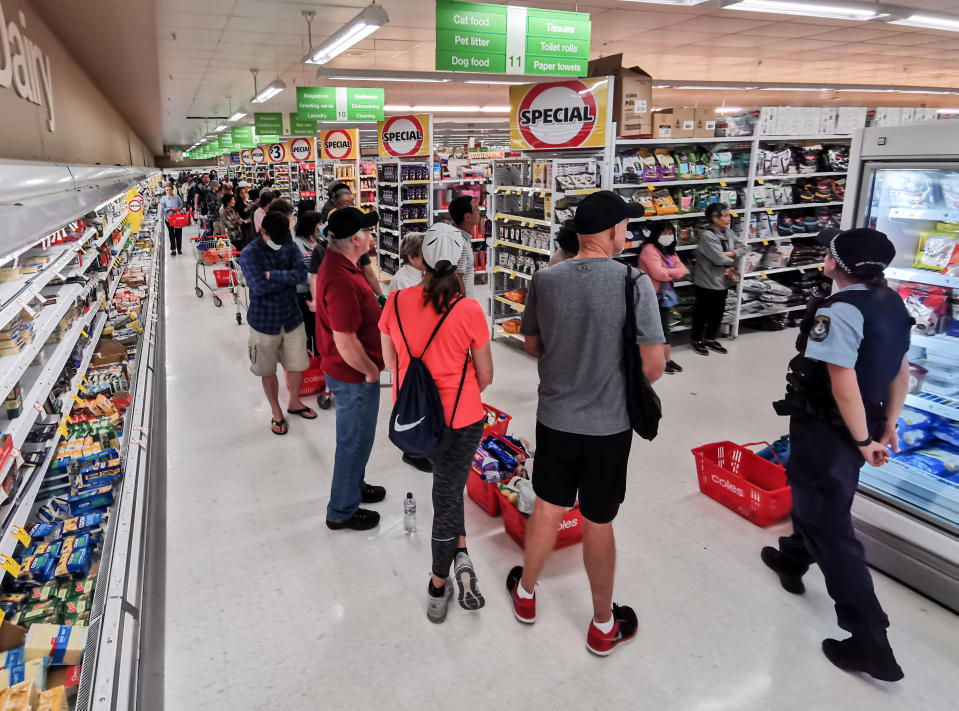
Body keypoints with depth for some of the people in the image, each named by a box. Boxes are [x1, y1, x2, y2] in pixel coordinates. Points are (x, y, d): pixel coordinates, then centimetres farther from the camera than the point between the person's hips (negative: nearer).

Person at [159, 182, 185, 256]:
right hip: (169, 219, -1)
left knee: (178, 233, 6)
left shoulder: (177, 197, 1)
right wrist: (170, 209, -15)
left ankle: (179, 249, 18)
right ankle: (173, 250, 6)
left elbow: (181, 204, 13)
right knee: (171, 235, 2)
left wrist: (179, 208, -6)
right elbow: (162, 209, -2)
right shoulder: (163, 198, -2)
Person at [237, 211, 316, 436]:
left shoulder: (290, 247, -1)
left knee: (297, 365, 13)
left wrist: (273, 274, -23)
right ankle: (276, 413, 30)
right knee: (268, 371, 11)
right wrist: (289, 277, -17)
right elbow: (258, 286, -25)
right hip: (264, 322, -3)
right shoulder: (250, 253, -13)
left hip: (292, 318, 3)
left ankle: (294, 403, 39)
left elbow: (302, 273, -16)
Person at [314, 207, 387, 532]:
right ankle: (342, 511, 24)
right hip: (353, 376, -10)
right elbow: (345, 341, -31)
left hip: (349, 372, 10)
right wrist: (371, 371, -16)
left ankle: (354, 487, 46)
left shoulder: (337, 264, 4)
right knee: (355, 441, 6)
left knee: (354, 437, 26)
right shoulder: (340, 280, -31)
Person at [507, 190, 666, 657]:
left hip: (554, 418, 3)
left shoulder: (544, 280, -6)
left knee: (547, 509, 21)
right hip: (608, 424, -3)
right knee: (598, 522, 12)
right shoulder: (635, 283, -17)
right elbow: (653, 366, -14)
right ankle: (603, 626, 32)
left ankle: (525, 594, 41)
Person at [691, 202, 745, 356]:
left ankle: (710, 338, 35)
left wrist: (732, 253, -13)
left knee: (718, 312, 18)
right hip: (707, 282, -8)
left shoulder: (727, 233, 5)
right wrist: (733, 260, -6)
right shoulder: (707, 235, -20)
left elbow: (742, 249, 8)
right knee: (702, 313, 7)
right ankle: (696, 339, 24)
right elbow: (719, 258, -25)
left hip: (723, 281, 8)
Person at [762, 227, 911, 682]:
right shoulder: (892, 303, 5)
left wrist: (863, 441, -19)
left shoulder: (839, 310, -24)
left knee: (830, 526, 0)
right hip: (864, 426, 9)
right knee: (817, 495, 29)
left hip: (827, 431, -9)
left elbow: (844, 384, -29)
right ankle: (793, 559, 51)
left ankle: (869, 638, 4)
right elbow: (901, 372, 12)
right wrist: (888, 425, 18)